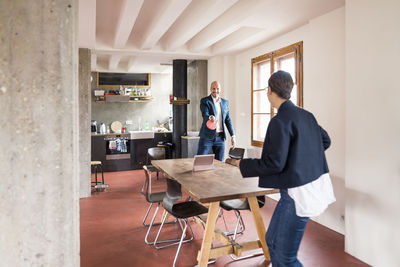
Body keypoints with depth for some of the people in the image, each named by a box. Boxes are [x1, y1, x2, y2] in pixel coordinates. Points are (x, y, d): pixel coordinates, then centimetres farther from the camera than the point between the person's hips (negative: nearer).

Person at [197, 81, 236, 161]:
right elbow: (205, 115, -18)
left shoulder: (225, 102, 12)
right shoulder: (204, 101, -2)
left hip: (220, 137, 4)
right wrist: (210, 117, -42)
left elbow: (228, 120, 14)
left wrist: (232, 136, 9)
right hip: (207, 136, -4)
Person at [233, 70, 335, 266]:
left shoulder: (280, 121, -19)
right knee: (273, 241, 21)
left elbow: (274, 164, -21)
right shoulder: (306, 115, 8)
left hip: (298, 194, -9)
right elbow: (326, 140, 21)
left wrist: (242, 164, -7)